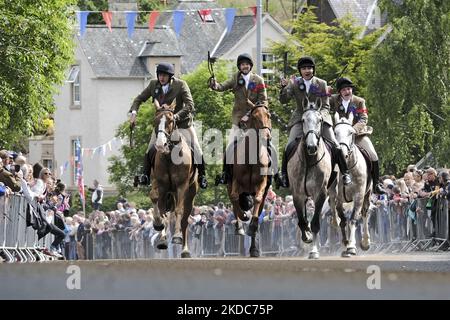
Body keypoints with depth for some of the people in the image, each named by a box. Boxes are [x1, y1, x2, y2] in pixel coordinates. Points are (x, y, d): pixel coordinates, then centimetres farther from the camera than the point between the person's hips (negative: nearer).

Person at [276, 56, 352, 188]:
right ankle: (284, 174, -7)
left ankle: (345, 173, 3)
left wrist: (319, 115, -21)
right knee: (289, 146, -18)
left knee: (335, 146, -10)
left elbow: (326, 106, 0)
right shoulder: (294, 83, 1)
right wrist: (284, 87, -27)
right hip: (300, 119, 0)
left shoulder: (321, 84, 0)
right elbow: (283, 100, -7)